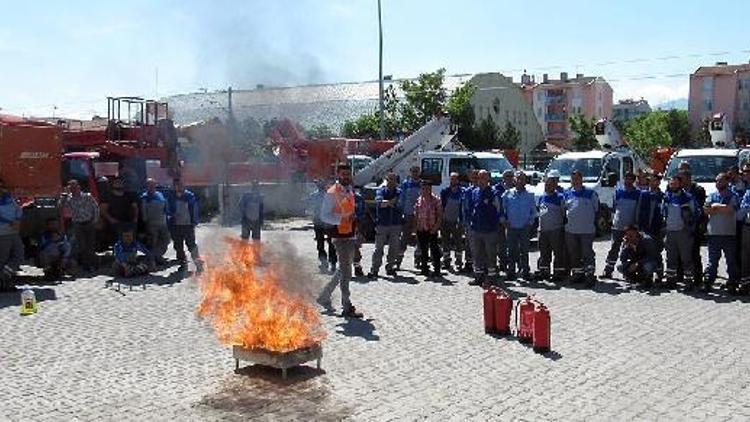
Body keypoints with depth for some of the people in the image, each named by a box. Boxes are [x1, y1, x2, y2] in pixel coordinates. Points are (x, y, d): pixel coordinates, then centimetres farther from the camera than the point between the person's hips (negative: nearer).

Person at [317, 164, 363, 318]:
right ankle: (347, 308, 2)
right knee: (345, 271, -5)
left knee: (344, 270, 15)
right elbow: (324, 215, -14)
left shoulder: (350, 190, 15)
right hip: (340, 235, -8)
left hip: (351, 235, 9)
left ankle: (325, 296, 29)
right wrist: (341, 219, -26)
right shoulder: (332, 193, -11)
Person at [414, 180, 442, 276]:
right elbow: (415, 215, 14)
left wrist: (436, 227, -13)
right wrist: (416, 226, 4)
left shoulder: (436, 200, -3)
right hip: (421, 230, 4)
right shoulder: (418, 200, 9)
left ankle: (436, 269, 5)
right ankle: (424, 269, 18)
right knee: (423, 250, 9)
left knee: (434, 249, -2)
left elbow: (440, 216, -5)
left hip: (432, 230, -4)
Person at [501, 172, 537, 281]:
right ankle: (511, 271, 10)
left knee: (524, 251, 3)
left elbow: (533, 211, 10)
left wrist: (530, 222, -1)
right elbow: (502, 209, 8)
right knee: (511, 251, 4)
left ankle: (525, 272, 9)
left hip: (524, 228, 0)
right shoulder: (508, 194, 4)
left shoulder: (529, 195, 5)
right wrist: (505, 221, -1)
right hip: (512, 228, 0)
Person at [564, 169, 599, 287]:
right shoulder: (567, 194, 11)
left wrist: (595, 222, 3)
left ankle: (590, 275, -2)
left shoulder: (590, 193, 1)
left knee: (587, 253, -6)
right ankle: (577, 273, 21)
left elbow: (597, 209, 6)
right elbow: (563, 209, 21)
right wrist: (566, 221, 13)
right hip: (570, 230, 4)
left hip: (587, 230, -4)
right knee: (574, 254, 10)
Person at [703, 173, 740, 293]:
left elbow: (730, 209, -16)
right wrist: (724, 208, -9)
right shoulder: (711, 196, 11)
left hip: (729, 233, -2)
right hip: (714, 233, 2)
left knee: (731, 260, 5)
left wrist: (716, 206, -6)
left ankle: (732, 284, 12)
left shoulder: (733, 196, 2)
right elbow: (707, 210, -3)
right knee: (712, 260, 4)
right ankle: (707, 282, 7)